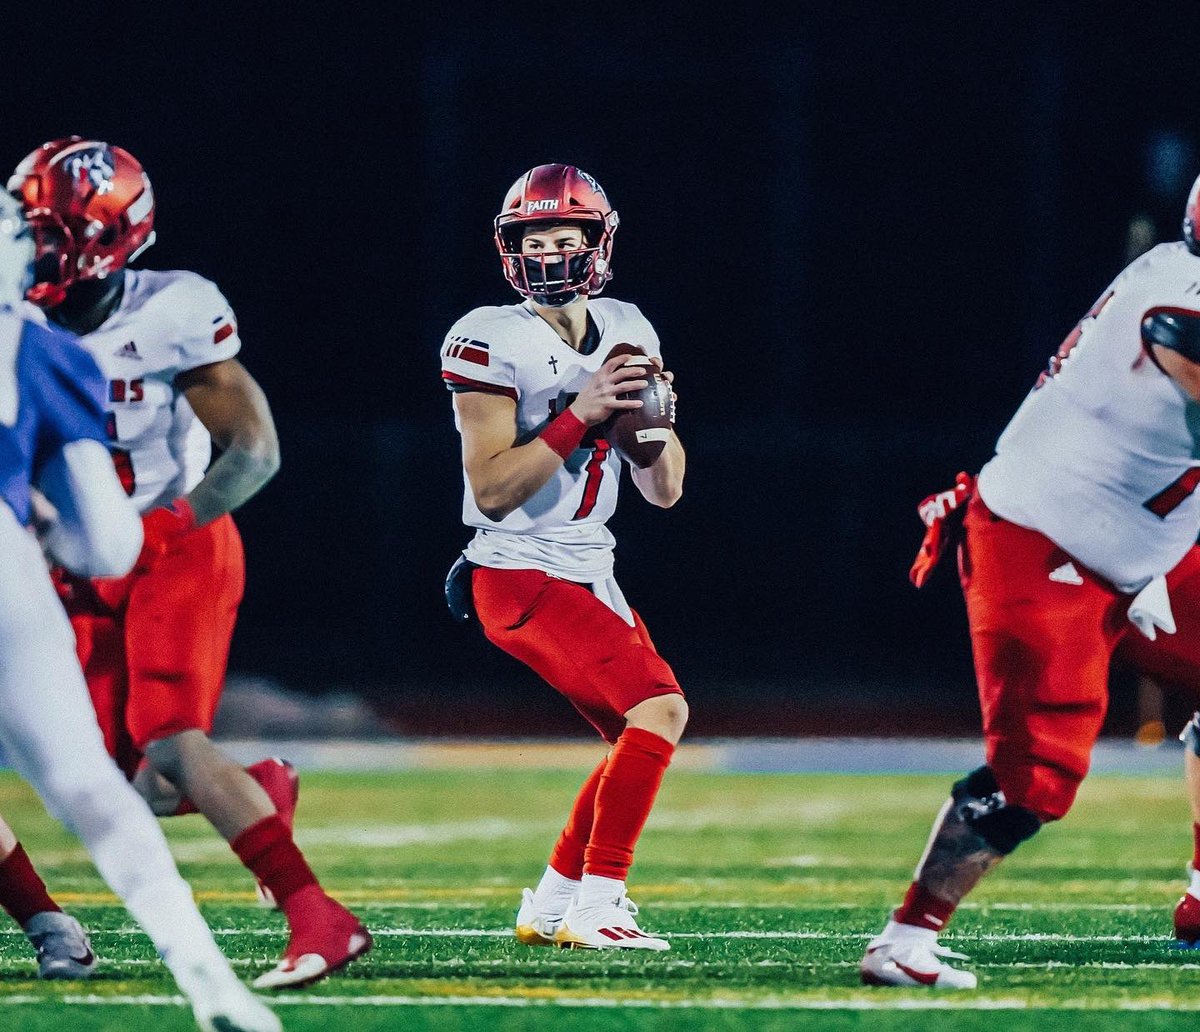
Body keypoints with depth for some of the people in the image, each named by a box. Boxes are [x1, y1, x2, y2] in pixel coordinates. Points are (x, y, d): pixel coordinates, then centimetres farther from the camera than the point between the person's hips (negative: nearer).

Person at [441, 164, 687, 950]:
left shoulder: (624, 333, 7)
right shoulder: (494, 342, -14)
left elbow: (663, 491, 10)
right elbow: (492, 491, -20)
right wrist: (580, 417, -25)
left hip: (589, 574, 8)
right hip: (521, 576, -8)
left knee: (641, 737, 12)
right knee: (660, 707, -20)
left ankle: (551, 904, 22)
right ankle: (597, 905, -18)